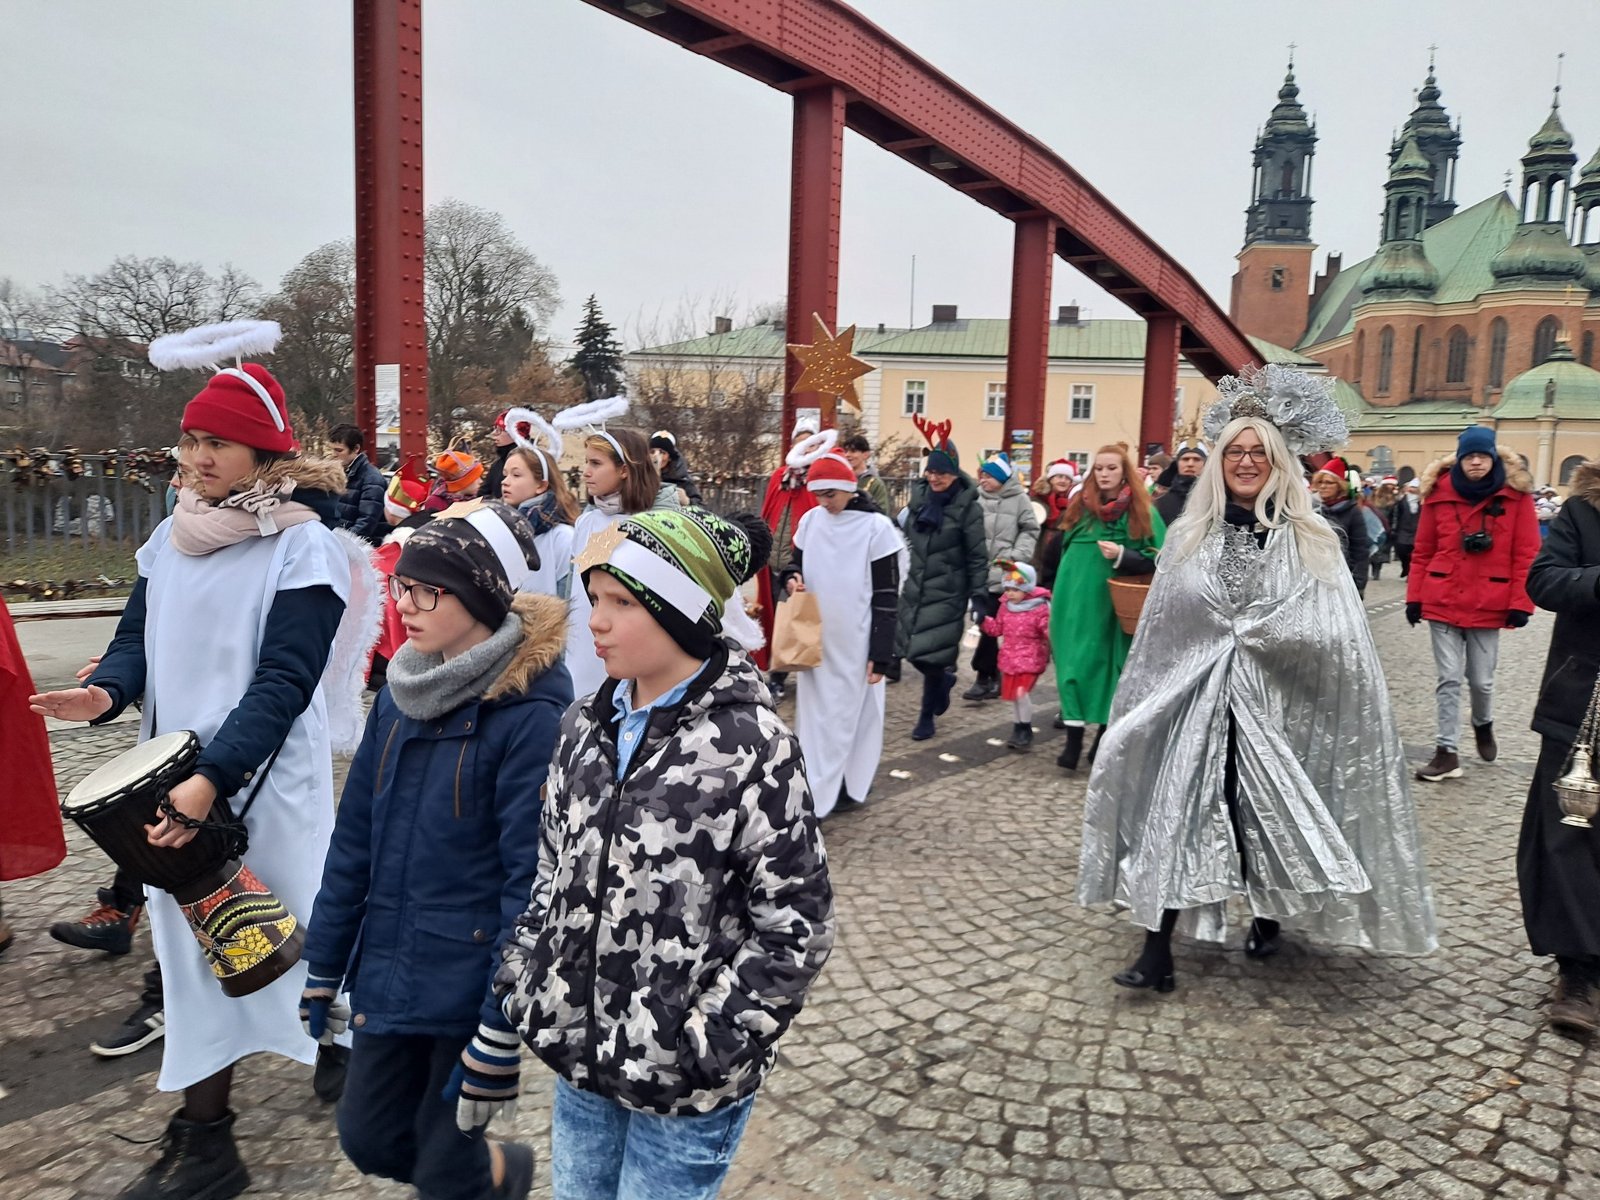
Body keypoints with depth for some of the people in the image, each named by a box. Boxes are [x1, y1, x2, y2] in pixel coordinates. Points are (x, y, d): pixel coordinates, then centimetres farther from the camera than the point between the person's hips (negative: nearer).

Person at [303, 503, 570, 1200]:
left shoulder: (531, 714, -21)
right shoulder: (401, 693, 1)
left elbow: (532, 881, -20)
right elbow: (355, 839, 7)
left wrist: (500, 1035, -17)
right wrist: (324, 969, 11)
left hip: (472, 980, -6)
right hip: (390, 972, 7)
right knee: (370, 1140, 17)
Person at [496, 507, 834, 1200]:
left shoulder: (751, 746, -20)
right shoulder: (586, 728, -1)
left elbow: (796, 927, -16)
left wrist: (701, 1045, -17)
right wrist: (522, 982, 3)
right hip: (581, 1060, 6)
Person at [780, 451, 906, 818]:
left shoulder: (877, 527, -11)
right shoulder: (810, 520, 3)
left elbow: (887, 596, -9)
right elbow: (797, 562, 18)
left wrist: (881, 654, -11)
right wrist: (792, 578, -8)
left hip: (856, 642, -5)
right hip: (815, 637, 5)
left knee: (852, 714, 3)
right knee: (813, 713, 8)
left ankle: (849, 786, 11)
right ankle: (813, 795, 16)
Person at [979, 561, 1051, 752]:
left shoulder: (1039, 608, -12)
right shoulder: (1006, 606, 7)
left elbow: (1048, 631, -14)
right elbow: (997, 628, 16)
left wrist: (1052, 631, -35)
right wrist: (983, 620, 4)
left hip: (1030, 660, -6)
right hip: (1009, 658, 6)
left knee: (1022, 693, -14)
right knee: (1013, 695, 11)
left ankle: (1026, 731, 3)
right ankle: (1019, 729, 26)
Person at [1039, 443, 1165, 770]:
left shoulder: (1142, 512, -1)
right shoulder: (1079, 506, 9)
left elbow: (1157, 560, -5)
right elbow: (1061, 549, 18)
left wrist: (1122, 555, -20)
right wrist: (1056, 592, 14)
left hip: (1113, 604, -2)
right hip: (1075, 601, 2)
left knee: (1110, 665, 5)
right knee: (1075, 664, -2)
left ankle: (1105, 735, 17)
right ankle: (1074, 738, -1)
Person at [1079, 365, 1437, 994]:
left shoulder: (1309, 541, 1)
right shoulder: (1189, 535, 6)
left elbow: (1336, 634, -5)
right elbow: (1159, 627, 7)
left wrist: (1256, 636, -11)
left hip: (1277, 705, 0)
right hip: (1196, 700, 1)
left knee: (1274, 818, 11)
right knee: (1177, 816, -5)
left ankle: (1270, 918, 37)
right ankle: (1157, 952, -1)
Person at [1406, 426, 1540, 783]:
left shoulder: (1515, 494, -1)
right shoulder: (1439, 493, 1)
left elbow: (1527, 554, -3)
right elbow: (1422, 551, 4)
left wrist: (1520, 603, -8)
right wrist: (1415, 597, 1)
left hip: (1489, 605, 0)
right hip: (1442, 601, 0)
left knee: (1481, 679, 10)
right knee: (1448, 678, 1)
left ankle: (1483, 724, 40)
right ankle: (1446, 751, 8)